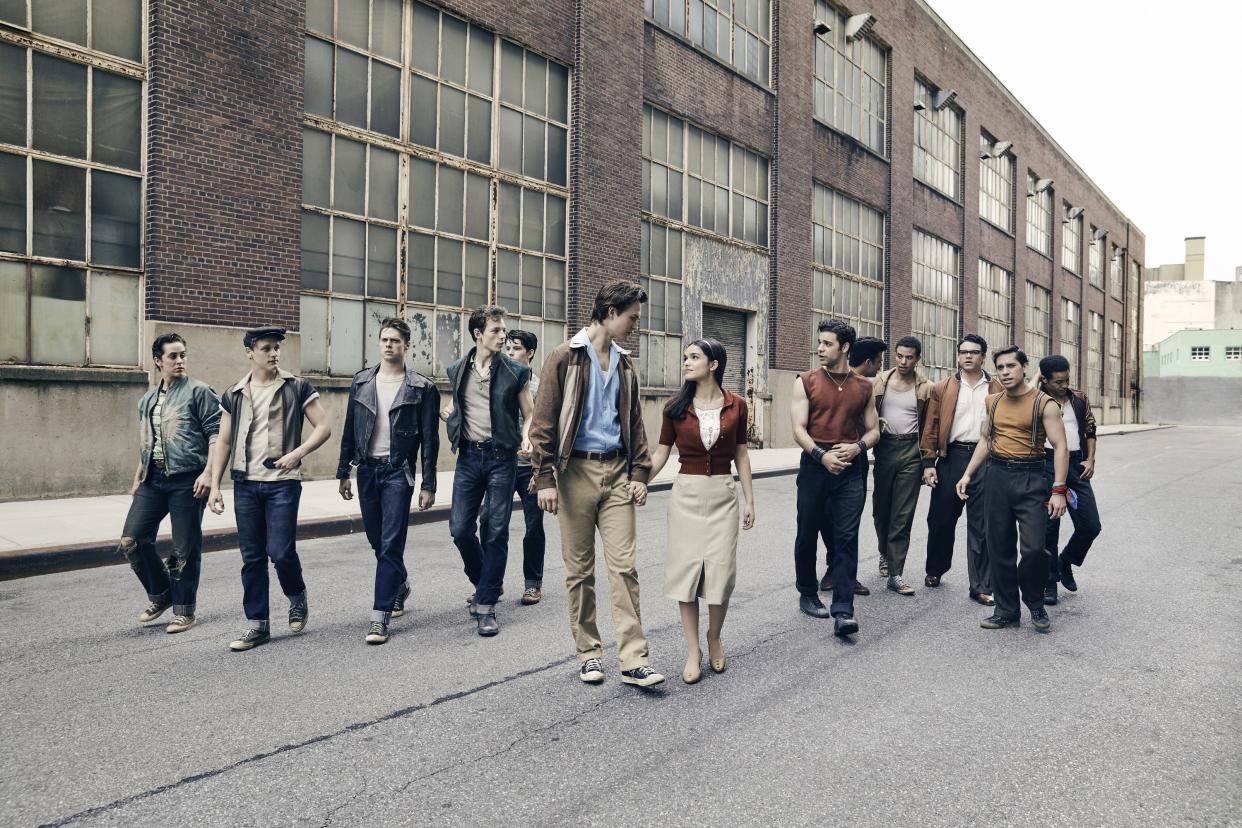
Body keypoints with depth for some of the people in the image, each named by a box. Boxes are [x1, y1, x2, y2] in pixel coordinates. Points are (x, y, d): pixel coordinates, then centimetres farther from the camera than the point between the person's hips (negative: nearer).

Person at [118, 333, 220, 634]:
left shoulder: (198, 391, -1)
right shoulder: (146, 401, 18)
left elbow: (215, 433, -7)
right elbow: (145, 444, 24)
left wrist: (208, 472, -17)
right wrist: (137, 480, 20)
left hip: (187, 479, -6)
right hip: (153, 479, 6)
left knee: (185, 549, 0)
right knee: (131, 541, 0)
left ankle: (184, 610, 14)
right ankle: (160, 595, 22)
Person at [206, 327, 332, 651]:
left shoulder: (297, 388, 1)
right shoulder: (234, 396, 9)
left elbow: (323, 427, -1)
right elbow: (223, 442, 12)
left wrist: (297, 454, -15)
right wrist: (214, 485, 5)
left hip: (283, 482, -3)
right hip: (245, 484, 3)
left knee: (280, 551, -9)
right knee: (252, 557, 6)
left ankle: (297, 596, 22)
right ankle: (257, 624, 16)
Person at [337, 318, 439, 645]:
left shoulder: (422, 388, -3)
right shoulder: (361, 382, 8)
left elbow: (430, 440, -4)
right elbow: (349, 430, 12)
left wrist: (428, 485, -7)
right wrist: (343, 473, 9)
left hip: (398, 472, -4)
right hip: (367, 470, 4)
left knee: (390, 544, -8)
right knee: (377, 541, 15)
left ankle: (380, 617, -4)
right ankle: (400, 583, 42)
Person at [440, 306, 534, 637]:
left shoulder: (514, 372, -2)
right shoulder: (458, 370, 6)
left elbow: (529, 416, 2)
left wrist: (527, 437, -19)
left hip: (501, 458, -3)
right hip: (469, 456, 3)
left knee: (495, 532, -1)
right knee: (460, 529, 2)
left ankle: (485, 605, 8)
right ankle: (485, 582, 29)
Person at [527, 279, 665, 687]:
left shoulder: (625, 364, 14)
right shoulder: (565, 358, -3)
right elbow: (543, 423, -6)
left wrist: (639, 473, 7)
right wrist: (545, 477, -12)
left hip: (617, 473, 4)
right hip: (576, 471, -4)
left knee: (623, 565, -2)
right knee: (580, 570, 5)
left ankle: (634, 659, 1)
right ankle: (589, 653, 18)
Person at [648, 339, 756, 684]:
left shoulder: (736, 406, 1)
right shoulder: (675, 407, 0)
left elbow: (741, 455, 7)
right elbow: (660, 454, 3)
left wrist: (750, 501, 6)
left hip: (723, 494, 0)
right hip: (686, 494, 0)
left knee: (721, 570, 1)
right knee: (686, 569, 1)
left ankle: (714, 638, 26)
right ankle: (693, 651, 14)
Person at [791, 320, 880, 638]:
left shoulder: (863, 387, 9)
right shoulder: (806, 382, 2)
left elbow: (873, 430, 13)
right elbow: (799, 428, -4)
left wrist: (858, 447, -8)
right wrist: (822, 455, -18)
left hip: (852, 468, 1)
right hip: (815, 465, 0)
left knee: (846, 538, -5)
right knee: (807, 534, 10)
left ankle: (843, 612, -6)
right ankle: (808, 594, 30)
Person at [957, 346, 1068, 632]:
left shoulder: (1044, 404, -5)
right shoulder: (993, 402, 11)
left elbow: (1060, 447, -8)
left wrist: (1058, 490, -15)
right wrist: (968, 474, 11)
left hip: (1030, 479, -4)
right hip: (997, 477, 5)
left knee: (1033, 548, -11)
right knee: (1000, 549, 7)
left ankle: (1035, 604, 15)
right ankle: (1007, 611, 19)